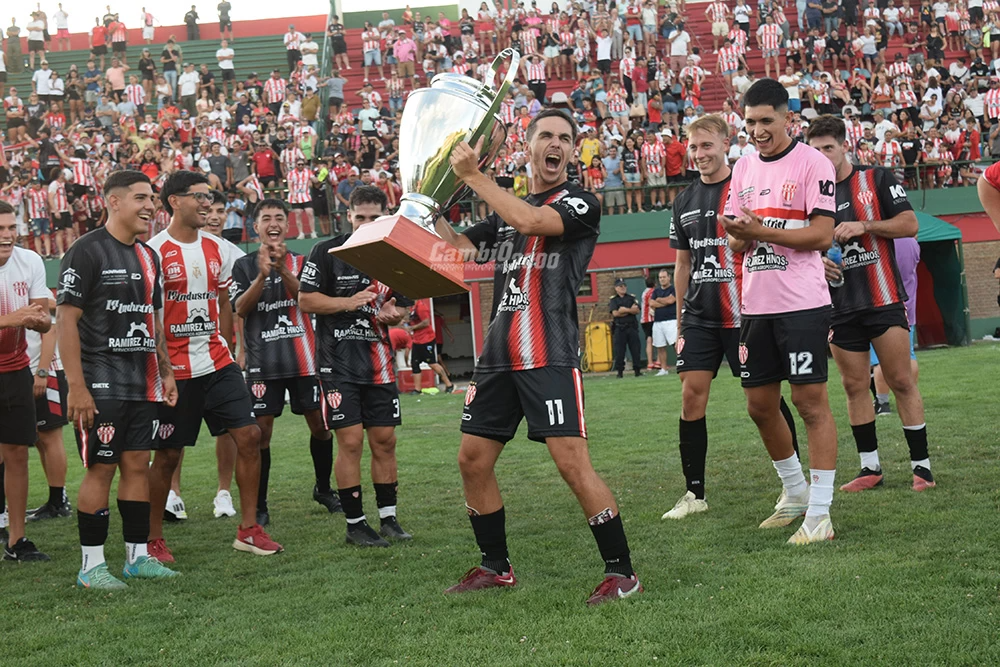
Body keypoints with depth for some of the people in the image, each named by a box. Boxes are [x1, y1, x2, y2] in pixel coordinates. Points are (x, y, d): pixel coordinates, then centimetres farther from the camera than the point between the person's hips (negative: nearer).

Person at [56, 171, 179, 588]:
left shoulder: (148, 256, 15)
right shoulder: (86, 252, -10)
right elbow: (66, 320, -14)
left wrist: (165, 373, 15)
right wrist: (76, 386, -19)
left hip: (143, 383, 7)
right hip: (101, 384, -7)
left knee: (138, 465, 9)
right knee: (101, 468, -5)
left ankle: (137, 556, 16)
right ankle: (91, 565, 3)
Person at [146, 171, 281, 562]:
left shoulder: (216, 250, 10)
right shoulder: (155, 252, -9)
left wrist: (223, 346, 15)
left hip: (218, 364, 6)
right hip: (175, 369, -6)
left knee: (248, 435, -2)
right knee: (168, 455, 2)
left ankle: (248, 529, 7)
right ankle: (153, 539, 17)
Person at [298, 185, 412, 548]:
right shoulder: (326, 253, -3)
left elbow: (401, 306, 20)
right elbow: (305, 300, -6)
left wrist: (394, 313, -4)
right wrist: (349, 302, -16)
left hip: (379, 362, 5)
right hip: (339, 363, -5)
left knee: (384, 440, 6)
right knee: (350, 441, -6)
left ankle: (388, 518, 15)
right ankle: (355, 523, 2)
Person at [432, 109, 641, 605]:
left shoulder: (581, 203, -2)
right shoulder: (505, 209, 20)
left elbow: (532, 221, -20)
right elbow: (457, 249, 19)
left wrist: (474, 177, -14)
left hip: (550, 356, -7)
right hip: (498, 354, 7)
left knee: (572, 462, -14)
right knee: (472, 461, 9)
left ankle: (621, 572, -5)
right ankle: (496, 567, 24)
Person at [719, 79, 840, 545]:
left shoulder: (812, 163, -6)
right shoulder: (743, 168, 14)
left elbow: (822, 235, -13)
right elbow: (736, 241, 15)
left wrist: (762, 231, -20)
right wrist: (741, 235, -9)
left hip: (803, 303, -7)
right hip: (756, 305, 7)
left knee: (811, 402, -6)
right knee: (760, 405, 11)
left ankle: (819, 512, -3)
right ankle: (795, 493, 30)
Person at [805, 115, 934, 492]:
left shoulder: (877, 179, 1)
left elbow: (910, 224, -3)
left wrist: (865, 226, -15)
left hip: (883, 299, -4)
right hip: (840, 306, 4)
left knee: (902, 381, -4)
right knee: (854, 385, 5)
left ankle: (921, 465, 2)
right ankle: (870, 468, 14)